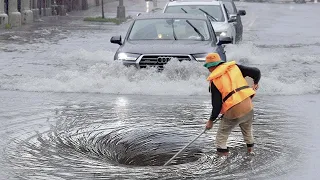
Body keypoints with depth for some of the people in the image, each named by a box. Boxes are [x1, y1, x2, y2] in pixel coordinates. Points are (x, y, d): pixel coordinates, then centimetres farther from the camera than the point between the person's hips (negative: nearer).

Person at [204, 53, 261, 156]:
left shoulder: (214, 81, -5)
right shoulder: (234, 67, 6)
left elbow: (216, 104, -6)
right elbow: (256, 72, 7)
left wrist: (211, 120, 6)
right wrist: (255, 83, 27)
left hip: (233, 113, -5)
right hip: (248, 108, 5)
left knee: (221, 136, 9)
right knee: (247, 131, 30)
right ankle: (250, 149, 43)